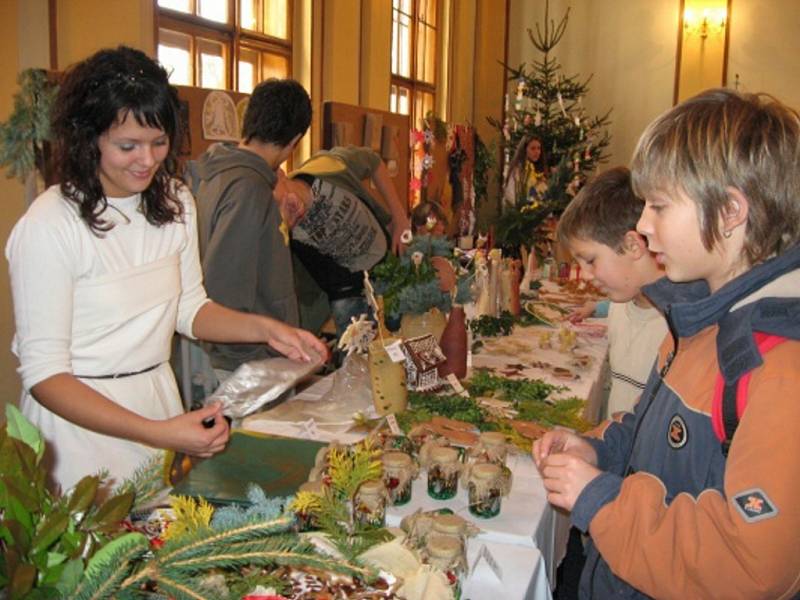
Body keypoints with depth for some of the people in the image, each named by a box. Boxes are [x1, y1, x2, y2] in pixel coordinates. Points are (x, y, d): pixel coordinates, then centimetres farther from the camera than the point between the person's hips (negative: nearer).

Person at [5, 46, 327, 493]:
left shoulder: (176, 202, -1)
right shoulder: (49, 226, -21)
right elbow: (44, 374, -19)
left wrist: (264, 329, -7)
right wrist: (158, 433, -29)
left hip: (159, 398, 6)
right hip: (78, 412, -5)